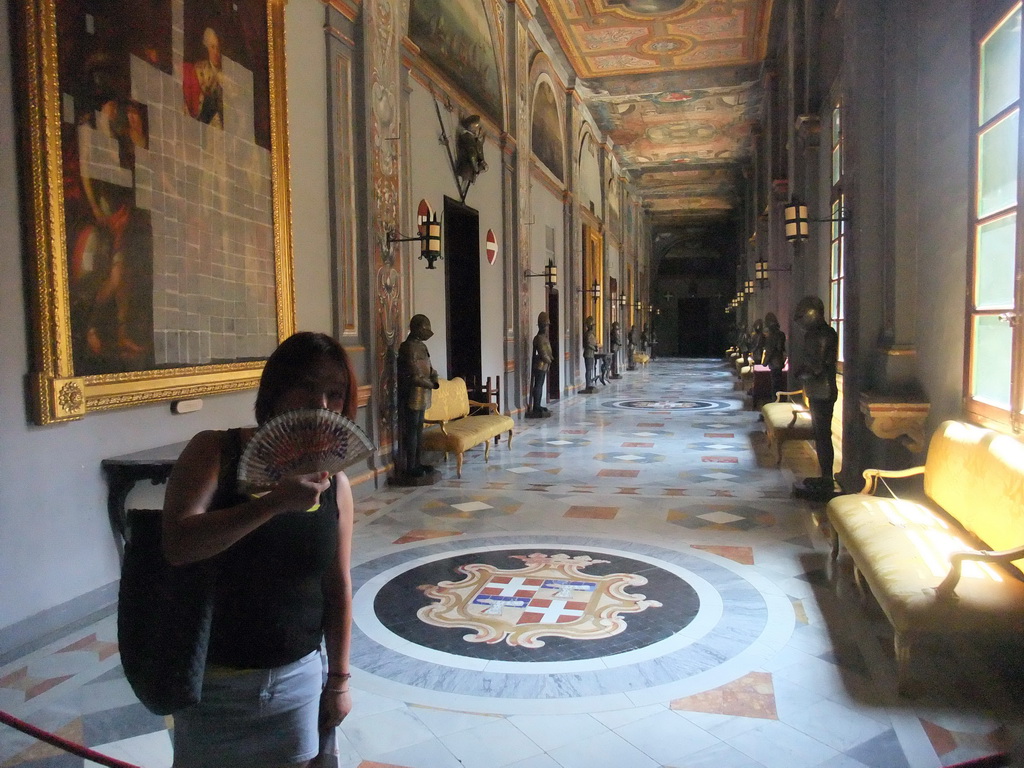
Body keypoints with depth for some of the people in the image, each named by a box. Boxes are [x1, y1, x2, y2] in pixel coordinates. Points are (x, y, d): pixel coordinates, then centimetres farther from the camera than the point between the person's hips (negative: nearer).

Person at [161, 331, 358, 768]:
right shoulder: (216, 451, -12)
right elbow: (178, 544, -25)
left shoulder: (334, 483, -3)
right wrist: (274, 503, -34)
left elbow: (337, 586, 3)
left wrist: (339, 681, 7)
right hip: (214, 679, -2)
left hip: (298, 677, 3)